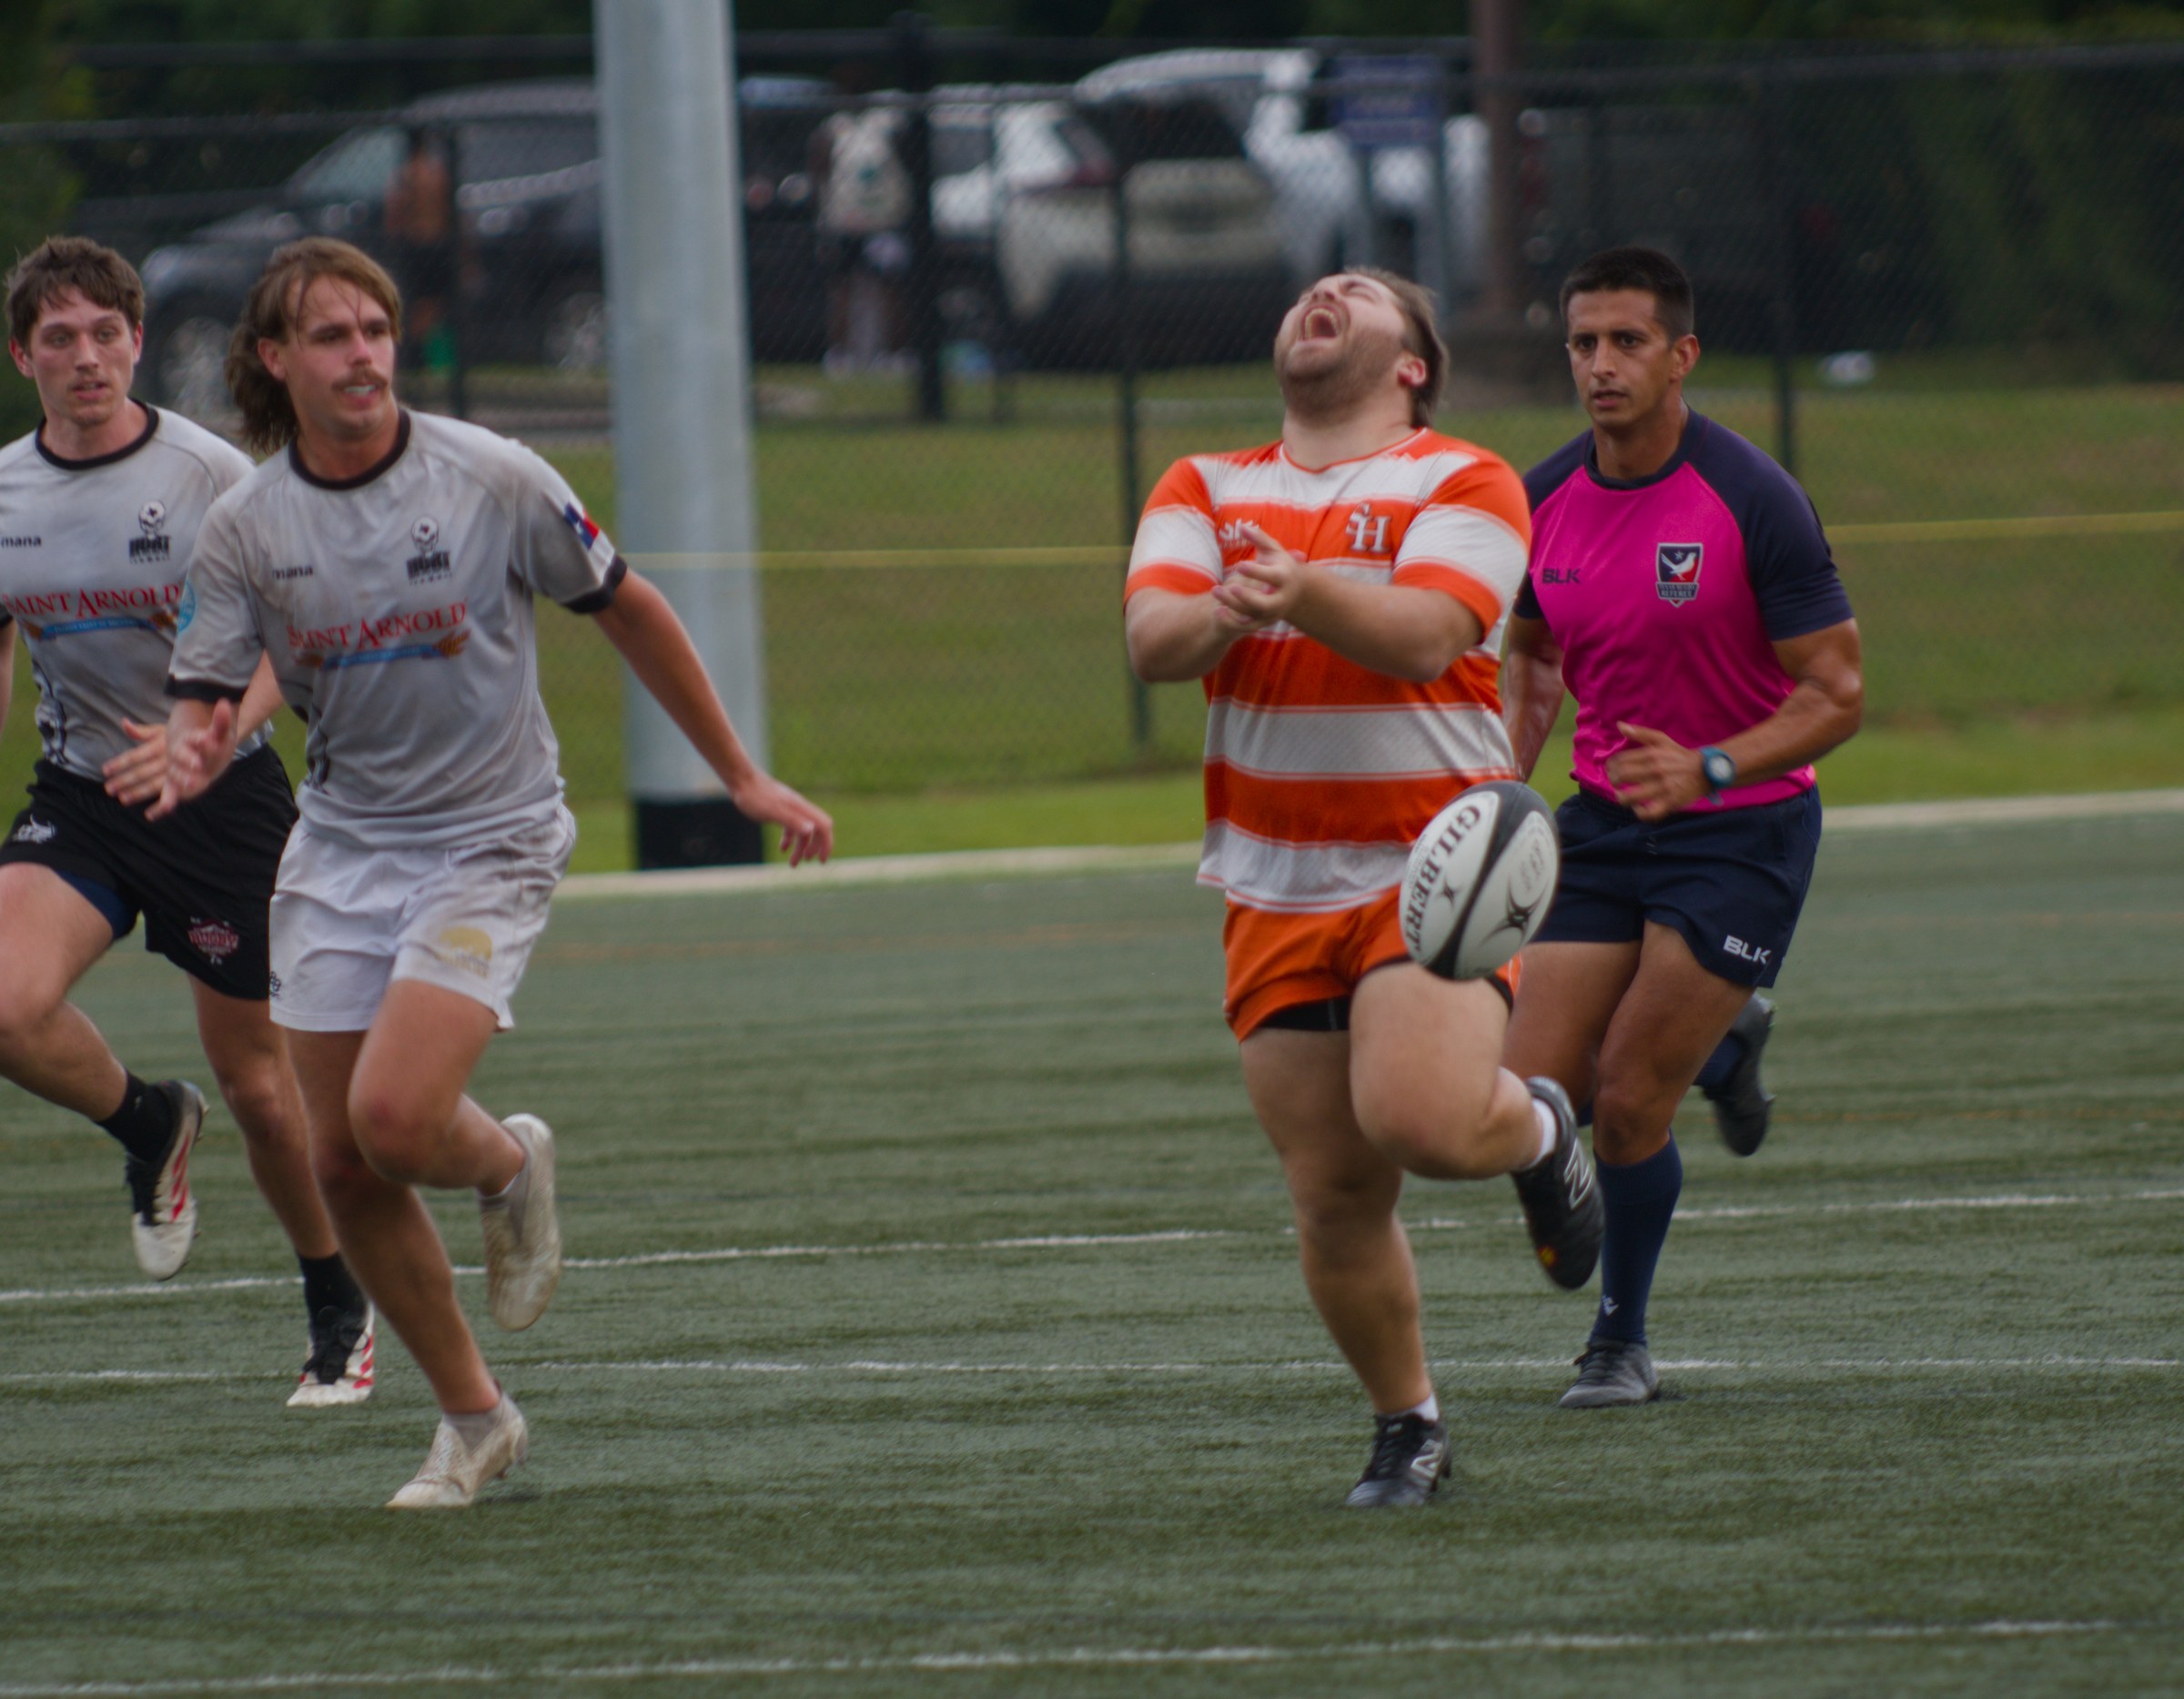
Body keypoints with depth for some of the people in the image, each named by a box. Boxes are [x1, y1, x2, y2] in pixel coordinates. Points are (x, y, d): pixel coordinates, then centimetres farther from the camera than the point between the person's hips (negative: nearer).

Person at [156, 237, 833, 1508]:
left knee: (394, 1118, -23)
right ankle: (474, 1418, 20)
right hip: (341, 846, 4)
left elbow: (629, 613, 2)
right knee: (343, 1163, 1)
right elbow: (202, 711, -2)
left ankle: (510, 1166, 14)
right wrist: (192, 759, -28)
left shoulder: (494, 481, -11)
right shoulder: (243, 530, -4)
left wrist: (743, 777, 6)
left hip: (490, 840, -4)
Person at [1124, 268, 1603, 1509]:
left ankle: (1537, 1130, 9)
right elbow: (1152, 639, -6)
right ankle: (1408, 1430, 21)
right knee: (1334, 1196, 1)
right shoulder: (1207, 491, 11)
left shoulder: (1465, 483, -2)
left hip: (1434, 865, -4)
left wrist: (1309, 595, -38)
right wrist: (1224, 612, -29)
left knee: (1419, 1119, -26)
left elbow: (1424, 635, -19)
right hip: (1276, 889, 4)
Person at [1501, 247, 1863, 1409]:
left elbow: (1835, 694, -14)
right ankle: (1721, 1044, 27)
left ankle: (1621, 1342, 13)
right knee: (1531, 1094, -3)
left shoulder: (1751, 502, -17)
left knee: (1627, 1104, -10)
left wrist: (1710, 768, -29)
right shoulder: (1545, 500, 0)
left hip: (1741, 827, -5)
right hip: (1605, 823, 5)